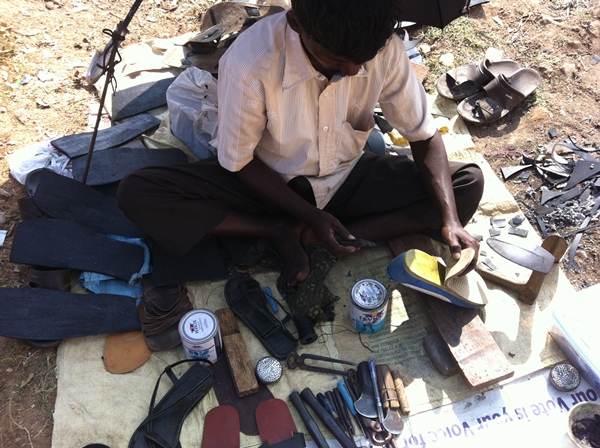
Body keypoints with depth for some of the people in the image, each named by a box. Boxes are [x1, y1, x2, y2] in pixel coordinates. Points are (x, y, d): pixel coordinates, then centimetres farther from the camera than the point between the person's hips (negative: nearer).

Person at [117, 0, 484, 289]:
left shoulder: (386, 49, -21)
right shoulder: (250, 64, -29)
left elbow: (424, 136, -9)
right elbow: (238, 161, -15)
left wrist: (451, 221, -22)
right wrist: (310, 215, -21)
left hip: (348, 178, 3)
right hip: (269, 183, -2)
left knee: (469, 183, -15)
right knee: (137, 193, -20)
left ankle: (305, 238, -19)